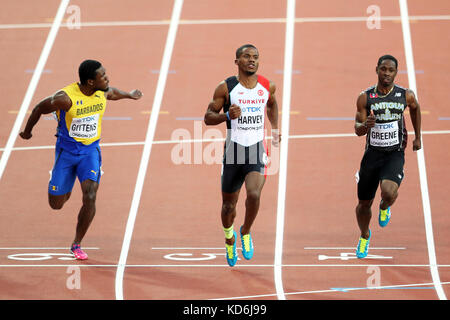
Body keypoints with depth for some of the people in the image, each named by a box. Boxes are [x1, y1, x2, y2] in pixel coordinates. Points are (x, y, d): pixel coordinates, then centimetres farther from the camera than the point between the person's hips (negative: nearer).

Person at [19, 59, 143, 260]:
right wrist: (27, 132, 7)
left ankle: (77, 245, -2)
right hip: (66, 151, -2)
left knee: (90, 197, -18)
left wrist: (129, 95, 37)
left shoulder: (103, 92, -10)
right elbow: (39, 109, -8)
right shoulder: (65, 98, -26)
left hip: (90, 150, 2)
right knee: (56, 204, 6)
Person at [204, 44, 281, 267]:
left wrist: (275, 129, 18)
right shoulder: (226, 88, -7)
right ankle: (229, 237, 41)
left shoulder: (267, 87, 3)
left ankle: (246, 232, 5)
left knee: (254, 194, -23)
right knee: (229, 204, 10)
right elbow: (208, 117, -4)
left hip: (257, 149, 1)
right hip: (234, 149, 0)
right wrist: (227, 116, -22)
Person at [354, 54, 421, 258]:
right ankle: (364, 236, 41)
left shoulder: (406, 96, -5)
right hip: (372, 154, 1)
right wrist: (366, 125, -30)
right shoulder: (365, 98, -6)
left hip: (395, 155, -1)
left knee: (388, 192, -29)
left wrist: (418, 137, 25)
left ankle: (384, 208, 10)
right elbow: (358, 130, -6)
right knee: (364, 203, 10)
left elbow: (415, 109, 19)